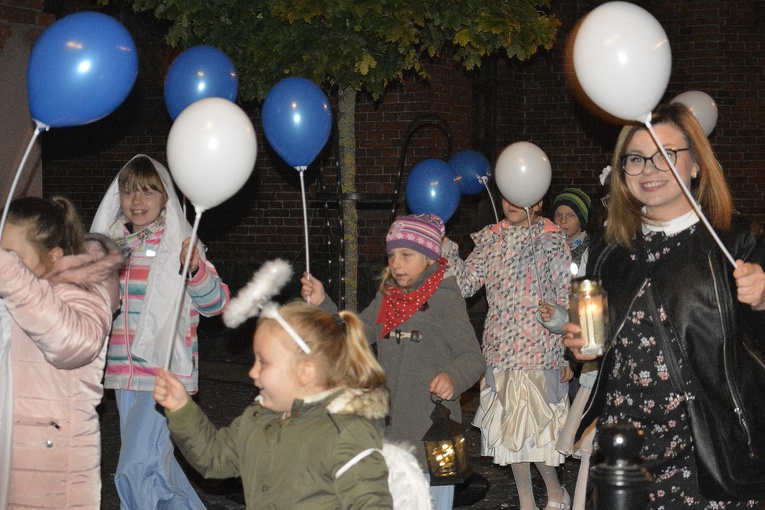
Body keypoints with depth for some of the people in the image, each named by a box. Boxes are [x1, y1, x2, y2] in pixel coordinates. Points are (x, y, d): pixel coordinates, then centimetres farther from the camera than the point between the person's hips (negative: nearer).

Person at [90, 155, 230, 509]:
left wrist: (196, 270, -28)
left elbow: (216, 303, -11)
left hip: (165, 371, -6)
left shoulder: (181, 245, -6)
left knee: (136, 469, -15)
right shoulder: (111, 243, 10)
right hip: (124, 371, 7)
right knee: (154, 463, 16)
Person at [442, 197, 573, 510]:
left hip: (539, 352, -5)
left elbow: (566, 301, -4)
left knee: (535, 428, -4)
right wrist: (445, 247, -10)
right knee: (510, 428, 10)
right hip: (500, 352, 5)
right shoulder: (490, 240, 8)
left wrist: (568, 355, -7)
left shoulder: (552, 242, -4)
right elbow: (466, 283, 3)